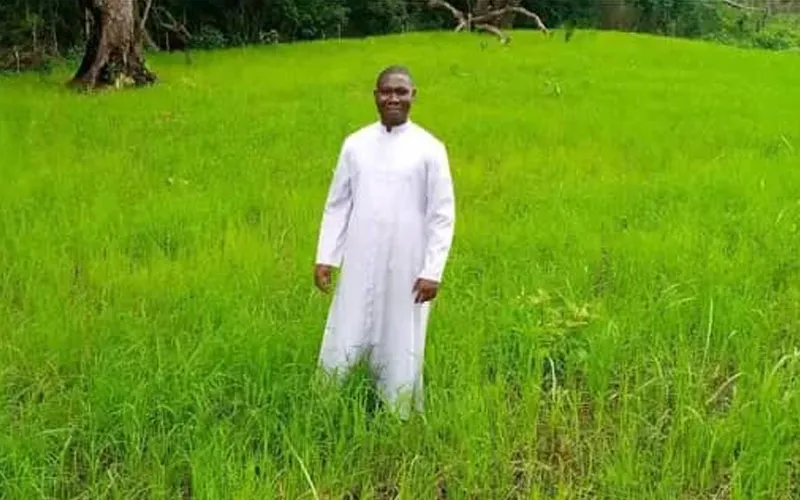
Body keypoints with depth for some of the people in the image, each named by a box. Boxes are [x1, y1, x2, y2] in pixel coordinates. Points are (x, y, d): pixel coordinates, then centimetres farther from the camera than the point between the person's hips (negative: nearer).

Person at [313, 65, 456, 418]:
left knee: (400, 352, 8)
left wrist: (432, 271, -9)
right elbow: (337, 205, 8)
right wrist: (325, 257, 3)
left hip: (407, 270, -2)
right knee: (342, 346, 7)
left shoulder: (429, 149, -4)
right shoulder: (355, 144, 4)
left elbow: (442, 216, -4)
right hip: (359, 268, 2)